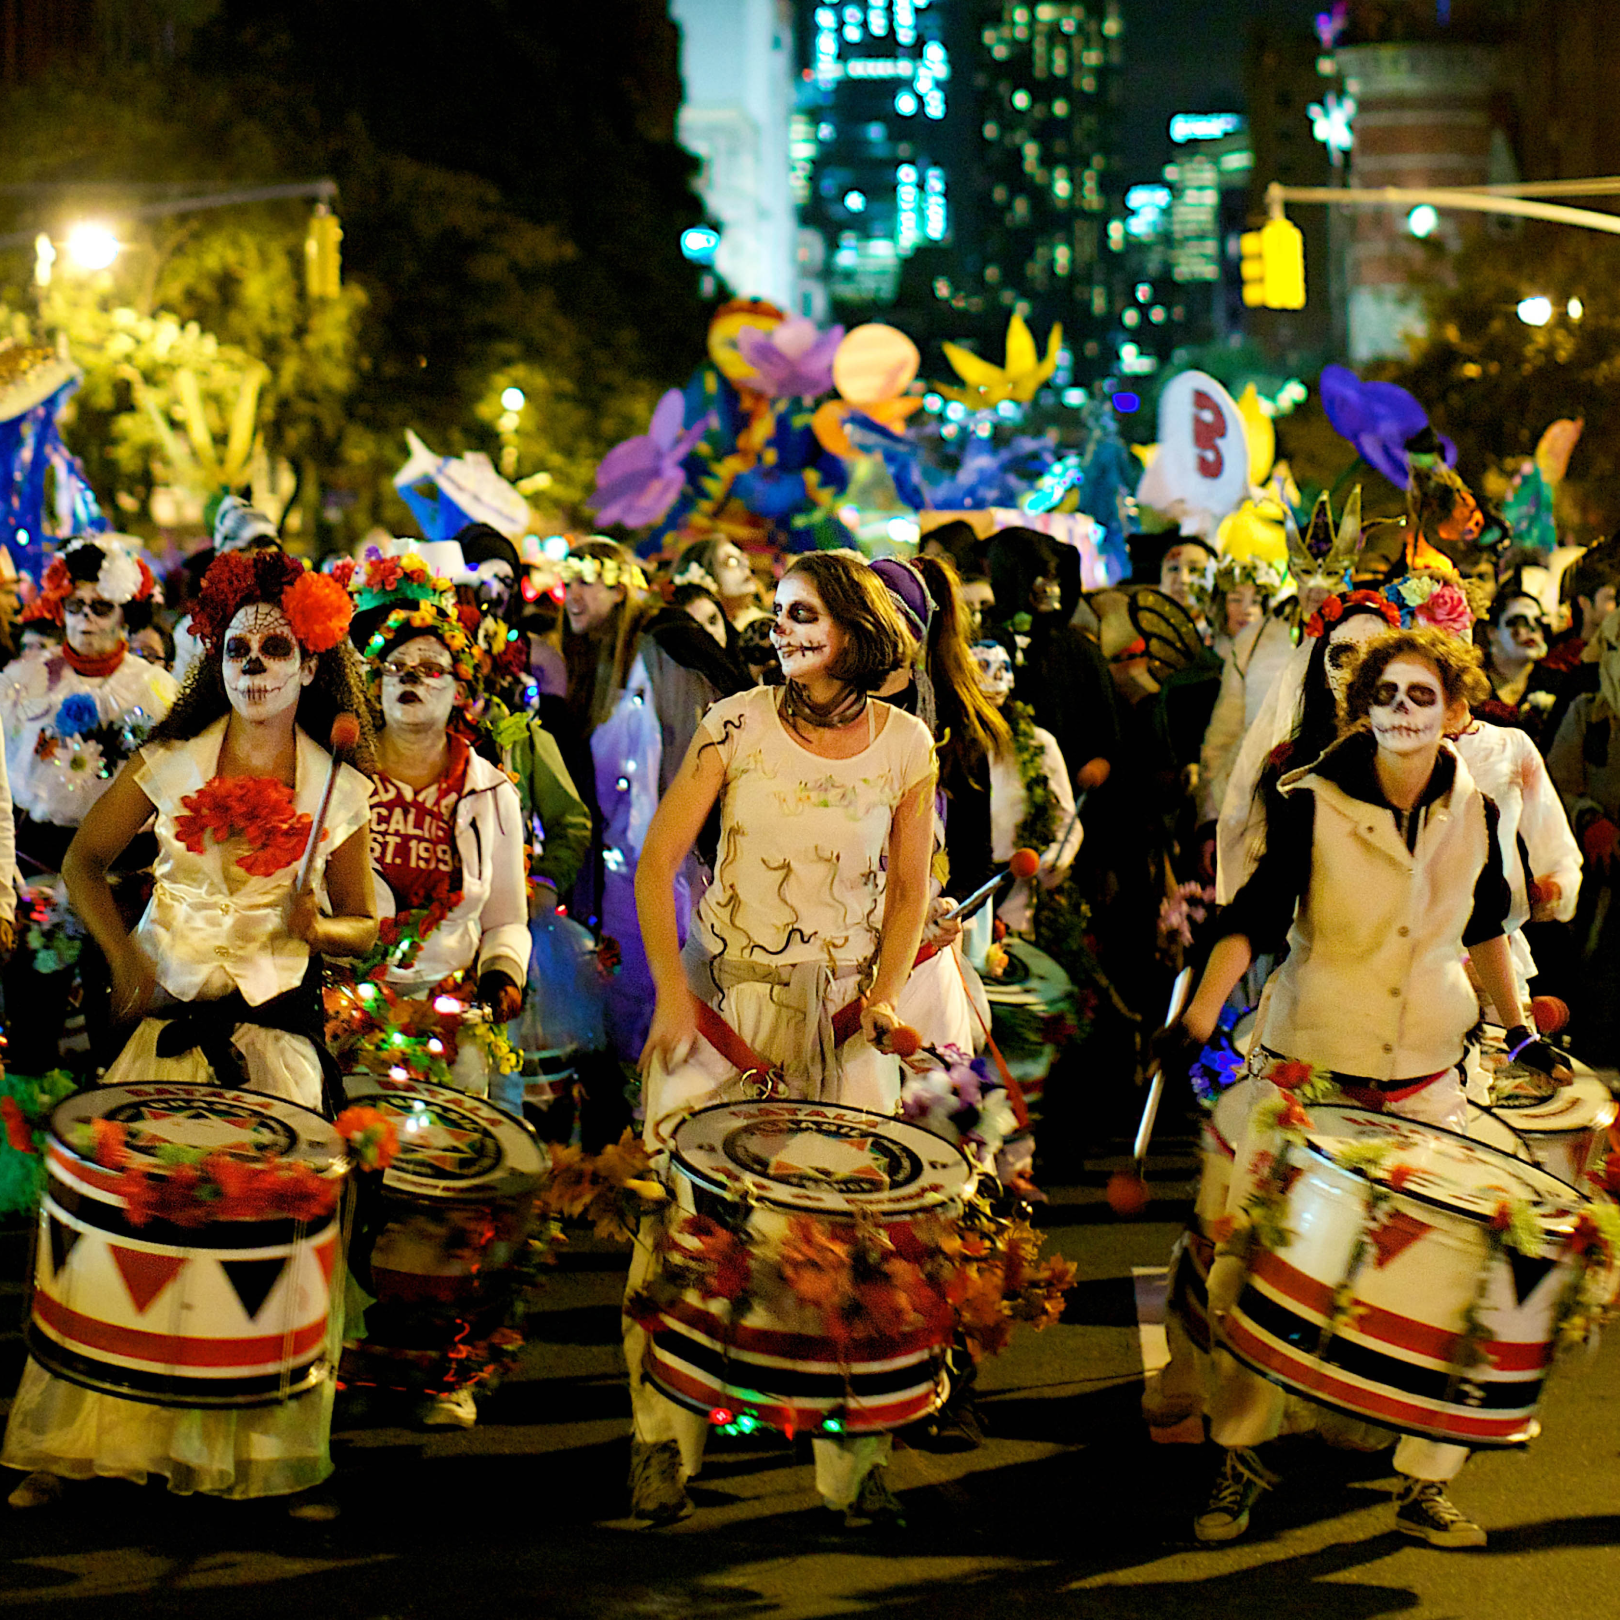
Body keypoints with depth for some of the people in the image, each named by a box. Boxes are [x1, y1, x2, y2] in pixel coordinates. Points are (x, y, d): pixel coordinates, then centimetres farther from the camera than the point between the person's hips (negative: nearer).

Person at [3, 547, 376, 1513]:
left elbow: (363, 928, 10)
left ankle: (279, 1457, 3)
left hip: (278, 1030, 0)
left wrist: (320, 928, -12)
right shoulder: (173, 760, 2)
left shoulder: (338, 788, 3)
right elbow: (85, 862, 11)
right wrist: (123, 957, -3)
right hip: (167, 1015, 0)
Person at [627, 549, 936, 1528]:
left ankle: (856, 1459, 6)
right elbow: (658, 862, -2)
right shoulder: (738, 726, -5)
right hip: (721, 996, 0)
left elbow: (908, 891, 9)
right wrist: (671, 994, -9)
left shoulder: (906, 747, -1)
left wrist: (885, 994, -5)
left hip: (842, 1012, 1)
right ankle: (665, 1447, 10)